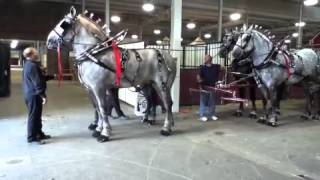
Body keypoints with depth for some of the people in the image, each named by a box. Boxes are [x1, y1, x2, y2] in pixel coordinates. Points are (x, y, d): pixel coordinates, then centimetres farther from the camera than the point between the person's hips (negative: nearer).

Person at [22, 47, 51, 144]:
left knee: (36, 115, 17)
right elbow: (37, 82, -23)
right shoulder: (32, 66, -19)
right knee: (34, 116, -2)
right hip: (34, 95, -10)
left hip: (30, 94, 10)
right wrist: (43, 95, -22)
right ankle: (32, 137, 6)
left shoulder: (28, 65, 14)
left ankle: (39, 134, 27)